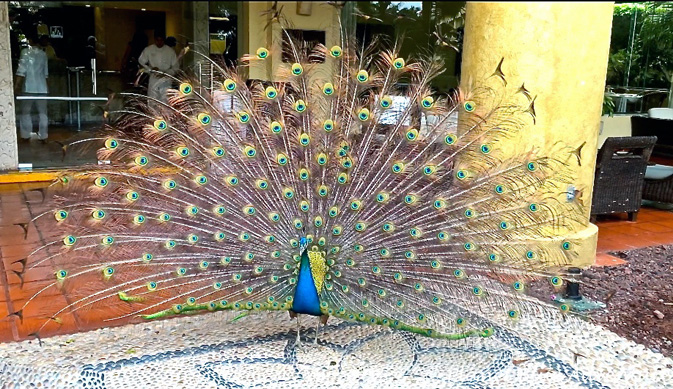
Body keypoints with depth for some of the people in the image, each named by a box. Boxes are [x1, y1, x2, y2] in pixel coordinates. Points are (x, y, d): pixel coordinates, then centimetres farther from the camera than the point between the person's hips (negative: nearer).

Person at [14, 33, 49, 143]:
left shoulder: (25, 52, -6)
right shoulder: (43, 54, 7)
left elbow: (21, 70, -12)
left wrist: (17, 85, -10)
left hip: (28, 88, -3)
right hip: (42, 88, 3)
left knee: (25, 112, 7)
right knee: (43, 113, 8)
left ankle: (26, 136, 8)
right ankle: (43, 136, 8)